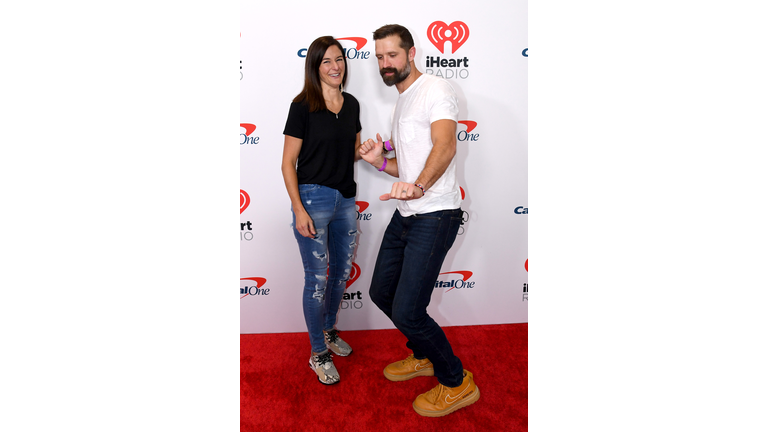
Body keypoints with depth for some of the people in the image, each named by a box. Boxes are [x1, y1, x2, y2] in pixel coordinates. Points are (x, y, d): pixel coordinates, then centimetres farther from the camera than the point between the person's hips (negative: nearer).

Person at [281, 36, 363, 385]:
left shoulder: (352, 104, 8)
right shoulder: (303, 106, -10)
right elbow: (288, 163, -10)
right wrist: (298, 210, -17)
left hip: (346, 199, 6)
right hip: (313, 198, -6)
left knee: (342, 272, 16)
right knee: (317, 279, 2)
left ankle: (328, 331, 40)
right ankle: (318, 353, 20)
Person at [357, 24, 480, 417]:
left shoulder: (435, 89, -8)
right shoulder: (400, 105, 21)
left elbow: (445, 145, -27)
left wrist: (418, 186, -44)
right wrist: (380, 162, 5)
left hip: (434, 216, -10)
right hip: (406, 214, 10)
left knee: (406, 311, -12)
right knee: (381, 293, 17)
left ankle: (457, 383, 12)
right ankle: (423, 357, 38)